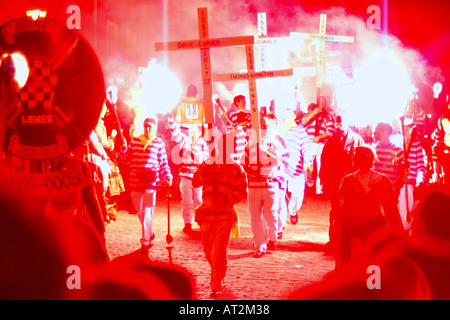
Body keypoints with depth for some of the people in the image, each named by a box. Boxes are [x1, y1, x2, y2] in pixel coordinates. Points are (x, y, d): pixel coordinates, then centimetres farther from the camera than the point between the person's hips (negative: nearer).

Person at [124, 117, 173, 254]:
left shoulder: (158, 142, 3)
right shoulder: (135, 140, 10)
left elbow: (163, 162, 4)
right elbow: (127, 157, 11)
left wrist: (168, 176, -10)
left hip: (151, 181, -4)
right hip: (136, 181, 4)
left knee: (147, 211, -7)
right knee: (139, 210, 12)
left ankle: (145, 241, -7)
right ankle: (150, 233, 34)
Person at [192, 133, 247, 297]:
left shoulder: (236, 169, 3)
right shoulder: (209, 164, 10)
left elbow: (242, 191, -2)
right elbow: (195, 182, -2)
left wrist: (227, 201, -17)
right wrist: (206, 167, -16)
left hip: (225, 214, -3)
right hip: (207, 213, 3)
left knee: (220, 250, -11)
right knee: (208, 248, 12)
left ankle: (217, 285, -7)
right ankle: (218, 276, 35)